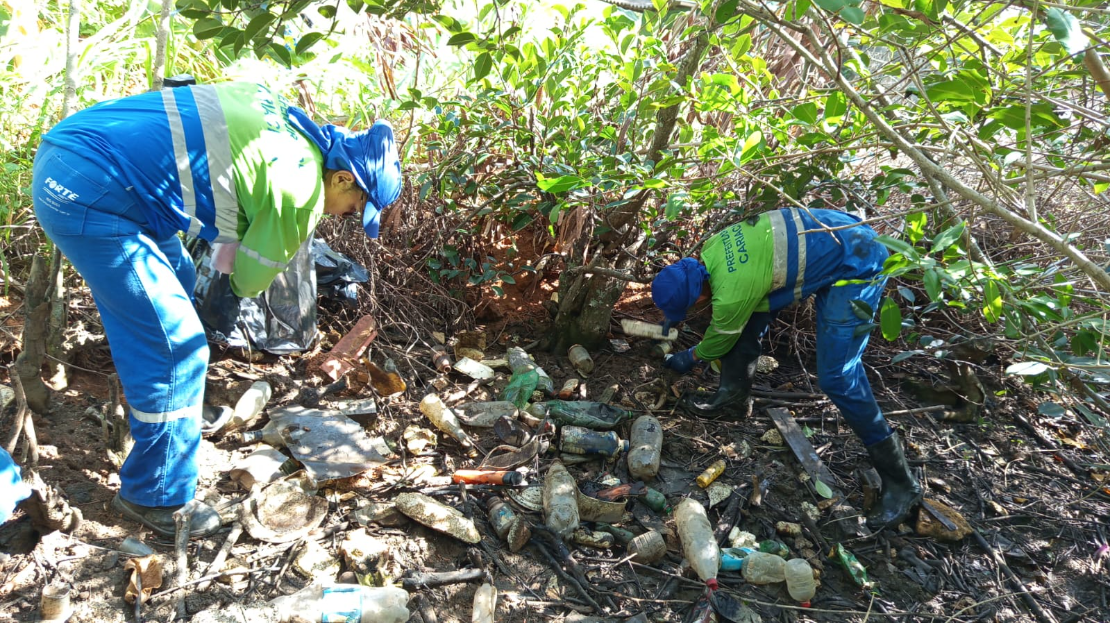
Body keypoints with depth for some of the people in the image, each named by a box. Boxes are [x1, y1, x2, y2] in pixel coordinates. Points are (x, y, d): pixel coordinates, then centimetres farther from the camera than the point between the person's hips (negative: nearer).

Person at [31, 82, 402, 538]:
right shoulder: (302, 191, -13)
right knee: (176, 350, -3)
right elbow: (249, 281, 0)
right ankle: (155, 496, 14)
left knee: (177, 282, 26)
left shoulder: (279, 112, 8)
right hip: (87, 201, -10)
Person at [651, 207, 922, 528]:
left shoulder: (732, 293, -27)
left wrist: (690, 358, 18)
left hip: (857, 264, -10)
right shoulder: (711, 248, -3)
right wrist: (673, 318, 33)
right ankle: (733, 399, 25)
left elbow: (721, 339, -4)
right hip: (831, 231, 10)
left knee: (837, 376, -14)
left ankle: (899, 481, -3)